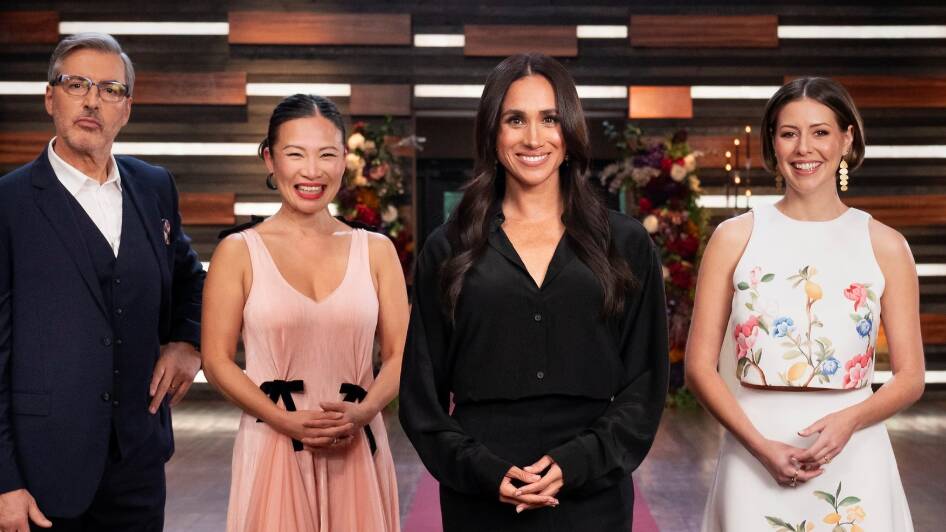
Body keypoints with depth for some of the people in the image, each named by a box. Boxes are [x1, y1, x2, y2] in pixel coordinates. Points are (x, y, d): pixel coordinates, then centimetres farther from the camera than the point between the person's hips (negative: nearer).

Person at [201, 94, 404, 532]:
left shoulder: (376, 250, 6)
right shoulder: (239, 252, 1)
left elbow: (400, 354, 4)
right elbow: (217, 360, -3)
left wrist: (363, 412, -13)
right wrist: (284, 419, -15)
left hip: (358, 450, 2)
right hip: (272, 448, -2)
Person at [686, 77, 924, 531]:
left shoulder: (884, 245, 2)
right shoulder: (735, 238, 0)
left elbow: (910, 377, 3)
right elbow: (699, 366, -1)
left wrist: (848, 421, -15)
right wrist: (762, 447, -13)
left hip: (853, 460, 1)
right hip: (756, 461, 0)